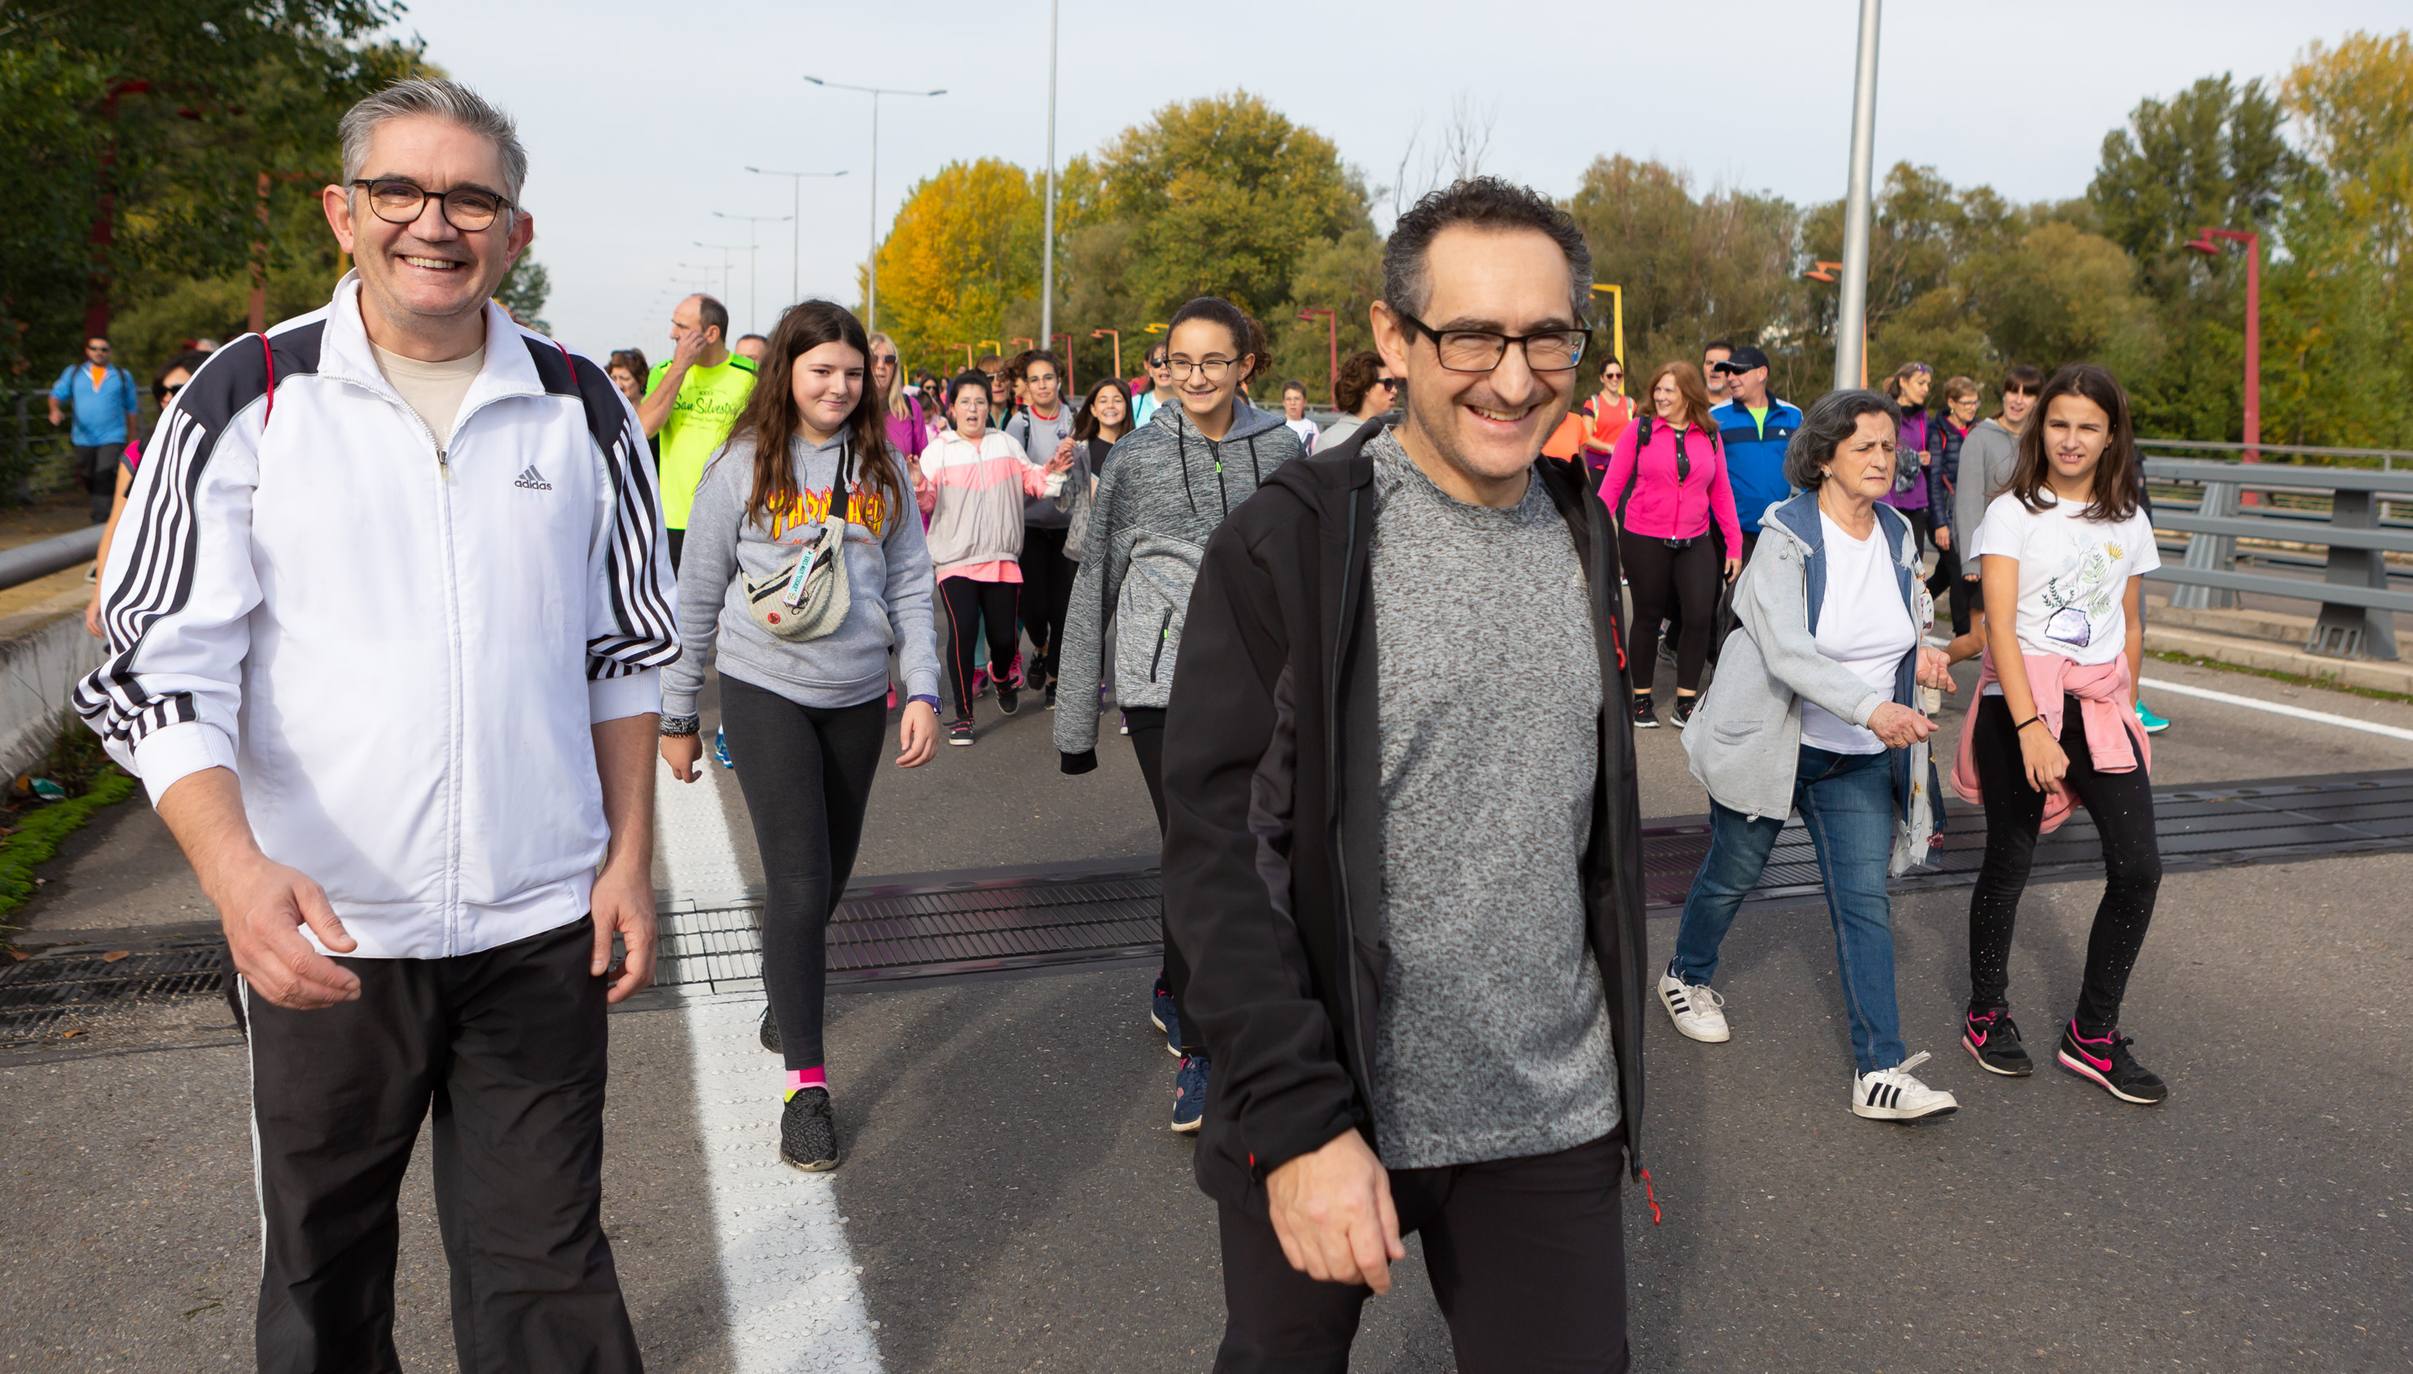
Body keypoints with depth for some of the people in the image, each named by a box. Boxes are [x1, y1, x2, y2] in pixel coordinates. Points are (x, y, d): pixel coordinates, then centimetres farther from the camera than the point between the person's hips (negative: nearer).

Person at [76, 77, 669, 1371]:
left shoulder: (581, 410, 4)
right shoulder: (245, 400, -4)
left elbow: (625, 648, 10)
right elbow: (156, 668, -7)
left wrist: (629, 854, 3)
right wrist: (234, 866, -23)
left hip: (540, 923, 1)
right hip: (320, 928, -1)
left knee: (546, 1265, 9)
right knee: (321, 1264, 16)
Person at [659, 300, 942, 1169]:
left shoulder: (884, 467, 5)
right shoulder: (743, 466, -3)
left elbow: (910, 585, 6)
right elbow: (697, 599, 2)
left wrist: (924, 691, -4)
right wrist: (677, 716, 4)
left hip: (857, 696, 4)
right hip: (765, 690, -3)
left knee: (830, 875, 14)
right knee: (799, 881, -9)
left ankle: (788, 983, 44)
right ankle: (805, 1083, -2)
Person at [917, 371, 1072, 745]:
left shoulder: (1006, 444, 12)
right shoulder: (938, 450, 3)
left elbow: (1030, 481, 11)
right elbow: (927, 503, -4)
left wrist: (1050, 472, -9)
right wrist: (918, 485, -25)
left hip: (1002, 557, 3)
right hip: (956, 559, -2)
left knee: (1003, 634, 4)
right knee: (962, 630, -15)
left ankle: (1003, 681, 40)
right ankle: (963, 716, -4)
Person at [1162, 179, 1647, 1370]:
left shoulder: (1585, 535, 4)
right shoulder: (1287, 546, -13)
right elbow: (1219, 854, -16)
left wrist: (1615, 1063, 16)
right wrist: (1299, 1119, -21)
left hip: (1554, 1121, 4)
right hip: (1323, 1109, -3)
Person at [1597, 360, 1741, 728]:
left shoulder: (1709, 436, 6)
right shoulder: (1639, 430, -2)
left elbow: (1721, 491, 9)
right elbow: (1612, 483, -3)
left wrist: (1734, 543, 8)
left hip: (1695, 543, 2)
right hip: (1644, 541, -2)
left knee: (1701, 616, -5)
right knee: (1648, 617, 8)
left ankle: (1686, 702, 8)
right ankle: (1641, 699, 22)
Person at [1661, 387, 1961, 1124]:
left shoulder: (1898, 536, 3)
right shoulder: (1786, 537, -17)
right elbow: (1788, 651, -29)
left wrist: (1919, 650, 1)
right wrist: (1872, 708, -41)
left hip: (1862, 759, 5)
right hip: (1768, 741, -4)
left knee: (1867, 903, -3)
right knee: (1732, 874, 14)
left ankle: (1880, 1072, -2)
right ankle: (1687, 976, 42)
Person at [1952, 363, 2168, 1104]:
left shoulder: (2128, 520, 10)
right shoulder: (2012, 513, -5)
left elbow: (2128, 628, 17)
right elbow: (2000, 626, -14)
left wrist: (2123, 709, 10)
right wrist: (2031, 728, -23)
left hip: (2100, 707, 4)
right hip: (2019, 704, -4)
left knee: (2139, 866, -5)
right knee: (2009, 863, 2)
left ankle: (2092, 1035, 9)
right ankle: (1986, 1016, 21)